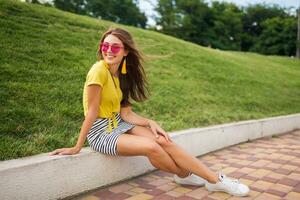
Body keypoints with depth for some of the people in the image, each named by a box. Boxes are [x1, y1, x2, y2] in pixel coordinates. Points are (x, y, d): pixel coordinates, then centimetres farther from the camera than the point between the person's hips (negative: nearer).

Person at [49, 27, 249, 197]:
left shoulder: (121, 74, 3)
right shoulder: (99, 70, -19)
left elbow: (126, 113, -1)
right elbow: (92, 111, -19)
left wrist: (150, 122, -15)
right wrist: (77, 147, -16)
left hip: (119, 125, 7)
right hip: (101, 132, -6)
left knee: (164, 141, -14)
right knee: (152, 147, -25)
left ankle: (216, 180, -2)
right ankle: (186, 175, 5)